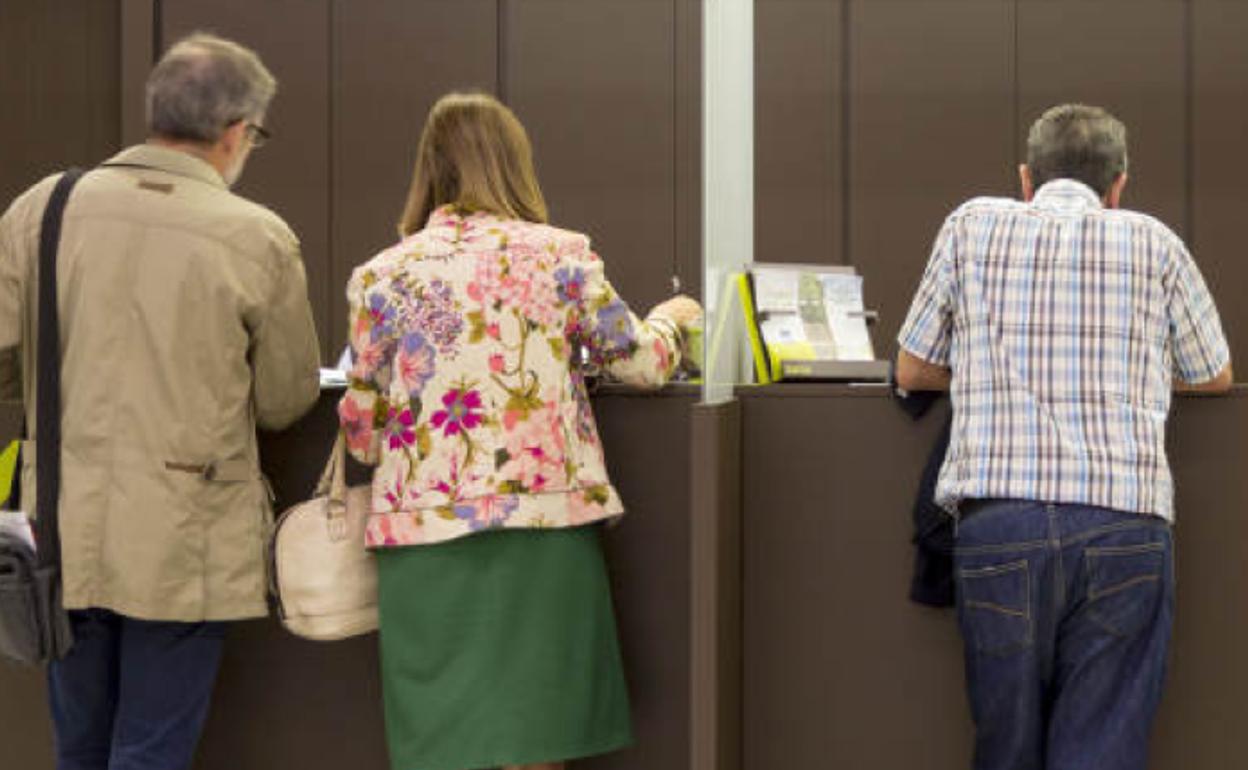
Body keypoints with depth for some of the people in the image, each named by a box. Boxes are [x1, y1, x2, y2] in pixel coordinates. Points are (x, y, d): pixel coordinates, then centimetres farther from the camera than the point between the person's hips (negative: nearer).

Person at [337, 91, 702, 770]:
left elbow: (365, 428, 5)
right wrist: (668, 319, 32)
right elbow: (643, 362, 11)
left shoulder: (380, 276, 3)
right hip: (541, 531, 0)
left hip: (426, 534, 1)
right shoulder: (558, 257, 1)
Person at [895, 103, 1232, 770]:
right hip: (1126, 521, 0)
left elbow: (911, 371, 19)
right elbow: (1214, 378, 26)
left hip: (998, 520, 0)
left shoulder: (973, 226, 13)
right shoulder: (1154, 244, 13)